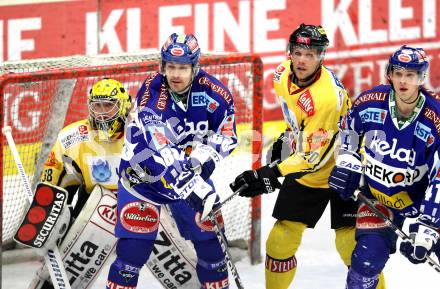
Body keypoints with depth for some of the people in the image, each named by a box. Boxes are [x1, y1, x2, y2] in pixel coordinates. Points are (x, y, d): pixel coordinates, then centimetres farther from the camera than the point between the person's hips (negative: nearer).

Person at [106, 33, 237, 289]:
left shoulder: (213, 93, -16)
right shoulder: (151, 94, -29)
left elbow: (227, 135, -2)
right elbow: (155, 150, -38)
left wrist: (206, 154, -22)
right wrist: (190, 185, -45)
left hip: (190, 171, 4)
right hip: (143, 172, -4)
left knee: (209, 230, 6)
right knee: (136, 241, -11)